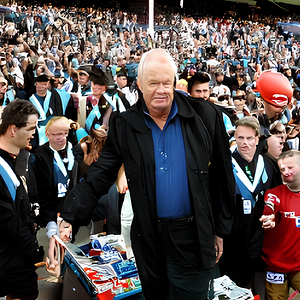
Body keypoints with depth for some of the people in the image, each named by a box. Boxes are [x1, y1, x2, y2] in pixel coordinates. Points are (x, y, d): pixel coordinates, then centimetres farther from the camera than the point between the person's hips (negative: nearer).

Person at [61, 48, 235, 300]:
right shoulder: (124, 126, -2)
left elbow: (222, 177, 0)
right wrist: (67, 218, -12)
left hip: (192, 237, -2)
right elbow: (99, 177, -2)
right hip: (148, 238, 2)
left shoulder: (205, 117, -6)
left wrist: (220, 231, 3)